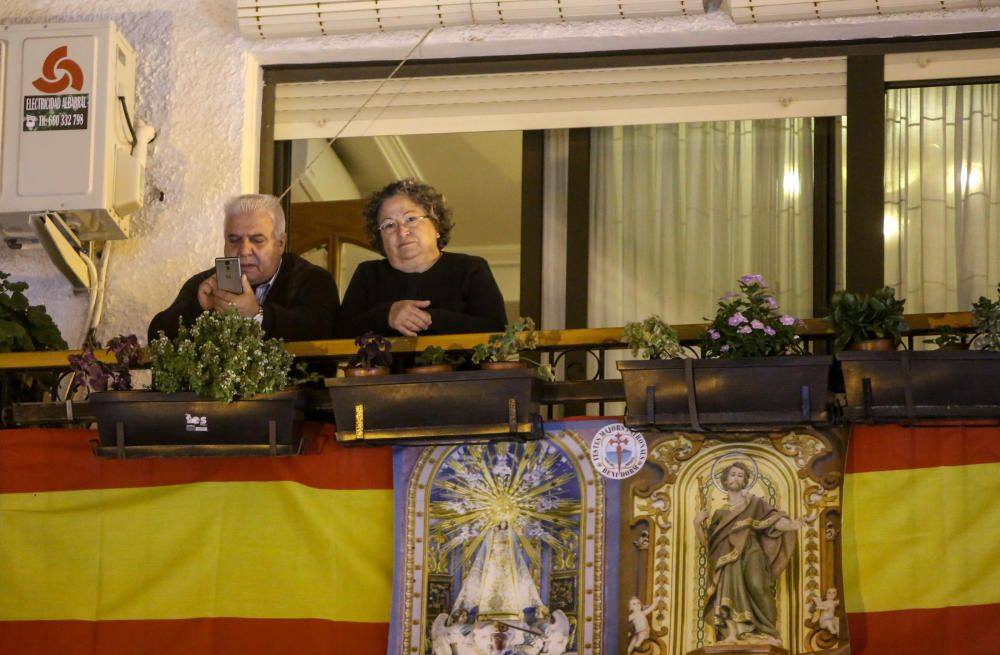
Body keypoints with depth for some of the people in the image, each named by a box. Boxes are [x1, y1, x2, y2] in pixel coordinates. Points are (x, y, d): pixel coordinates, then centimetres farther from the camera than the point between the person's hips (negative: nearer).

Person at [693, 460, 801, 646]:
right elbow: (707, 541, 21)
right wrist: (698, 523, 5)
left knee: (756, 587, -24)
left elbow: (775, 520, 1)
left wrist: (790, 525, -20)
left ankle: (769, 634, -26)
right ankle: (732, 633, -32)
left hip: (750, 555, -2)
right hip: (728, 559, 2)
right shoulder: (720, 514, 24)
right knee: (730, 588, -24)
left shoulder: (755, 503, 15)